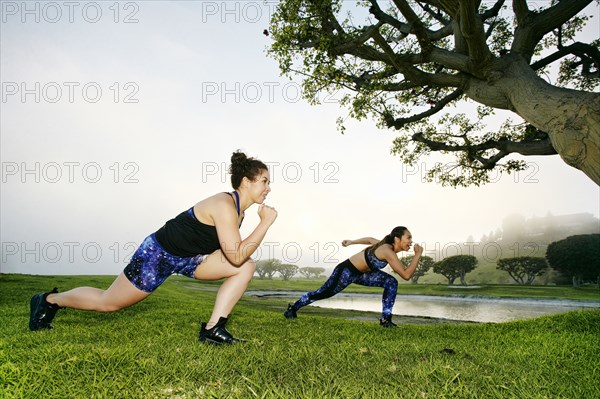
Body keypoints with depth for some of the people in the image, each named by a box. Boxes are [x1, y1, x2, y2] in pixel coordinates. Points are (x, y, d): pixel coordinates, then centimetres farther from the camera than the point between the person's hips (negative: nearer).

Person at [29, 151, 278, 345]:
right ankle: (49, 300, 34)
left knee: (247, 268, -7)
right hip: (158, 253, -8)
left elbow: (234, 252, 9)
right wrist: (265, 223, -30)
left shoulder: (237, 208, 1)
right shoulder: (224, 205, -28)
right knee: (107, 302, 7)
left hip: (186, 258, 8)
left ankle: (212, 329, -6)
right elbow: (237, 256, -33)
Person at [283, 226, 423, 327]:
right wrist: (417, 255, -28)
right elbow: (406, 275, -35)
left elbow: (370, 239, 14)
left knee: (391, 282, -8)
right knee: (322, 293, 6)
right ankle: (293, 308, 28)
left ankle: (385, 319, -4)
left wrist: (352, 242, 26)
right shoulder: (388, 251, -30)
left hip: (360, 273, 9)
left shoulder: (387, 245, -3)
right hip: (346, 271, -9)